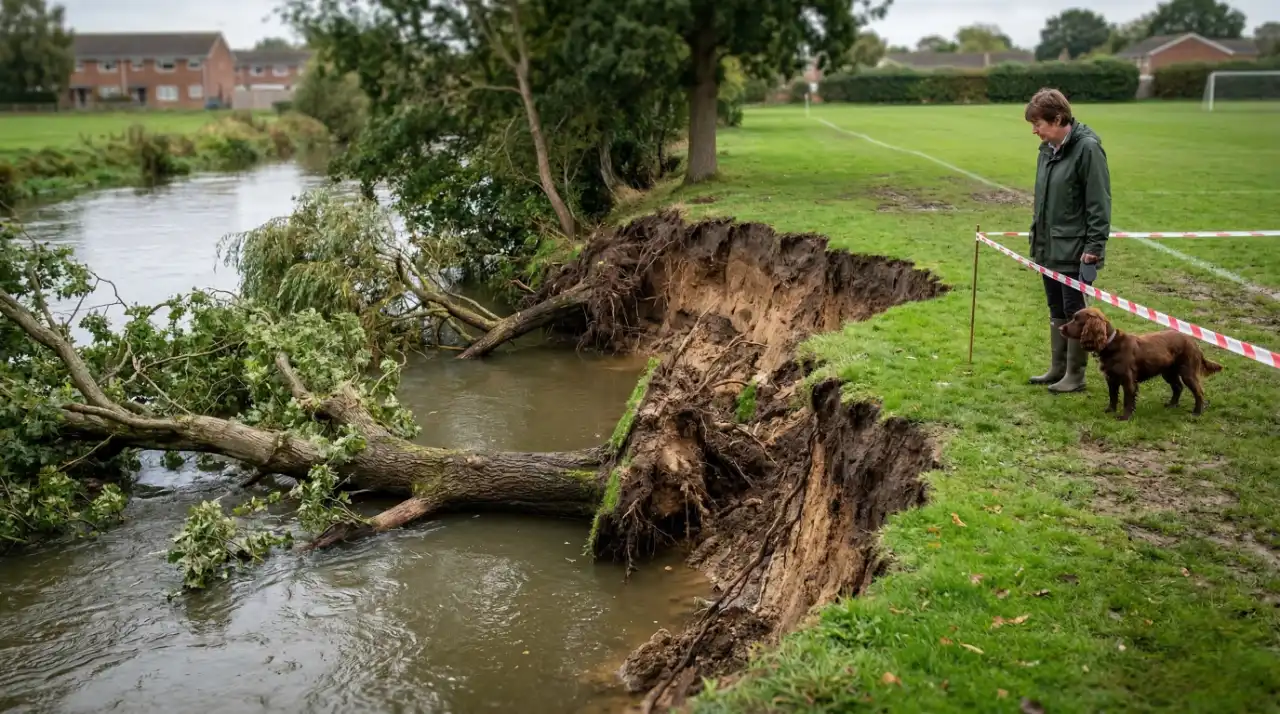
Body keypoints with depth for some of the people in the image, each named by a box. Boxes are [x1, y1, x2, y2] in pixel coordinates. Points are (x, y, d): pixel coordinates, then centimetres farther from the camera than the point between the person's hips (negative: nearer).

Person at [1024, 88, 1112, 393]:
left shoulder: (1087, 148, -15)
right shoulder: (1047, 148, 9)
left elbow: (1099, 203, -17)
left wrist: (1094, 247, -18)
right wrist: (1037, 236, 16)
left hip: (1074, 251, -8)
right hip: (1048, 248, 8)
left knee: (1074, 313, 1)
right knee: (1056, 312, 16)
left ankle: (1075, 376, 11)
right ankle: (1057, 369, 27)